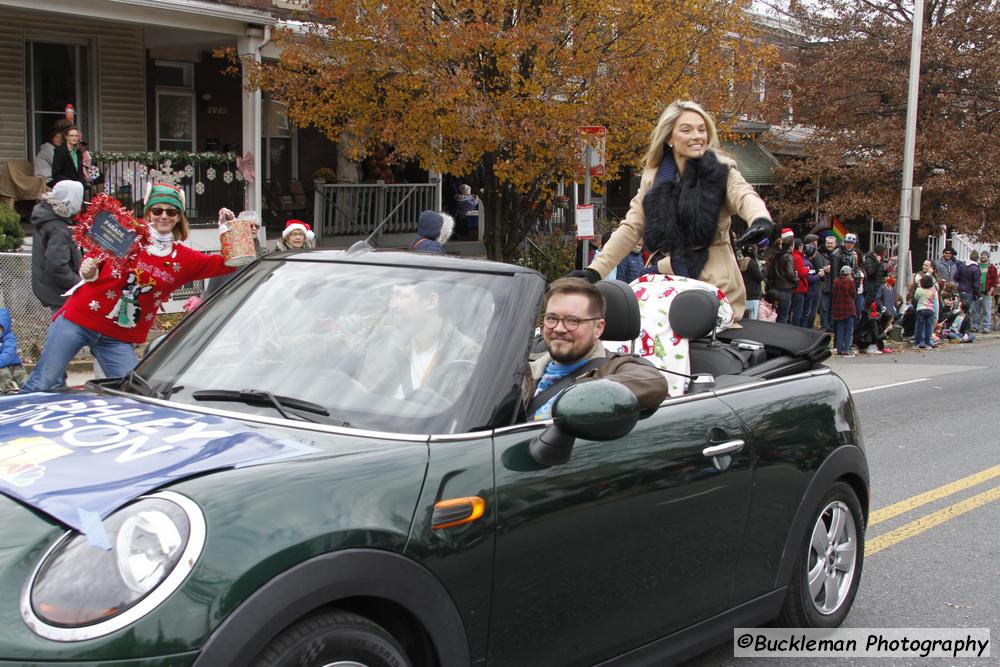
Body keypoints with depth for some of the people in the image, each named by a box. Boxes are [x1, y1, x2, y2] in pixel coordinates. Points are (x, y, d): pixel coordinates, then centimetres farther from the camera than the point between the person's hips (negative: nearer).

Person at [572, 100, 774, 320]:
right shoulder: (653, 177, 8)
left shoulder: (720, 172, 1)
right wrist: (595, 271, -1)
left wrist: (761, 220, -41)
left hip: (716, 284, -2)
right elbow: (630, 229, 8)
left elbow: (745, 196, -17)